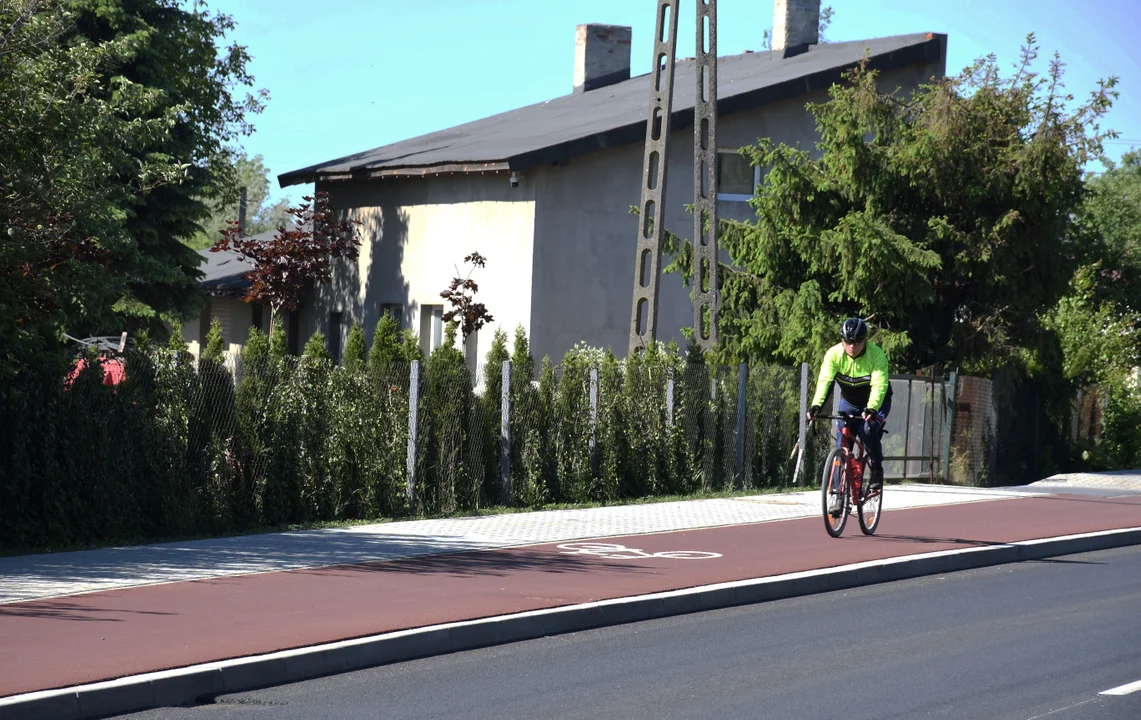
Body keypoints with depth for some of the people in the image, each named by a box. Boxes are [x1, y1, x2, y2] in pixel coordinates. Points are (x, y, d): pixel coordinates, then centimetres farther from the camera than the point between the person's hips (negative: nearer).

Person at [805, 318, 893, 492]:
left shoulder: (876, 355, -28)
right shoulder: (834, 354, -21)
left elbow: (879, 385, -38)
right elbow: (824, 381, -32)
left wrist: (871, 409, -55)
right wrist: (816, 405, -49)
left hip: (876, 401, -3)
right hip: (849, 402, 3)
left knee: (868, 430, -30)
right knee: (841, 446, -5)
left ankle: (877, 470, -9)